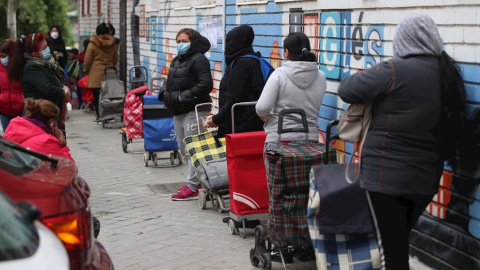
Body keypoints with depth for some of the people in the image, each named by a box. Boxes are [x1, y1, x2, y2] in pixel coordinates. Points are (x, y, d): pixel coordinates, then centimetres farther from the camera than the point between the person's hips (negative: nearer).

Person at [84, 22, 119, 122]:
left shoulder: (92, 44, -6)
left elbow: (87, 60, -3)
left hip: (95, 73, -3)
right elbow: (116, 59, 15)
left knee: (96, 95, 2)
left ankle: (99, 116, 2)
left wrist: (86, 70, 13)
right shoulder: (112, 44, 5)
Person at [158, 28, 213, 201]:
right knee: (183, 148, 17)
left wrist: (184, 96, -20)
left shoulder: (198, 60, -12)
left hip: (193, 111, -10)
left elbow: (206, 85, -21)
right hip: (178, 111, 10)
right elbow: (170, 81, 28)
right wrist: (165, 91, 6)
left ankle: (193, 188, -3)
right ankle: (196, 180, 29)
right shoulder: (177, 60, 18)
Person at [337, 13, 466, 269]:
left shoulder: (395, 71, -17)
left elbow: (346, 89, -11)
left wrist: (373, 86, 5)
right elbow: (453, 123, 15)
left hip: (387, 176, -6)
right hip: (427, 177, 7)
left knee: (391, 248, 2)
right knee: (400, 242, 21)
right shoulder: (450, 73, 4)